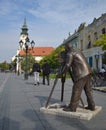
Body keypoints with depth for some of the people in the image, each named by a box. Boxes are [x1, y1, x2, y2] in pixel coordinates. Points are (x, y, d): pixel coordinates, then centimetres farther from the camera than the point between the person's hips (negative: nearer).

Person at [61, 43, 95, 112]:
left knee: (76, 91, -3)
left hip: (81, 74, -9)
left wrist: (62, 73, 4)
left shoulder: (70, 54, -4)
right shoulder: (78, 51, 22)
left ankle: (72, 107, 3)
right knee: (88, 90, 14)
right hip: (88, 72, 9)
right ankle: (91, 106, 19)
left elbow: (67, 65, -10)